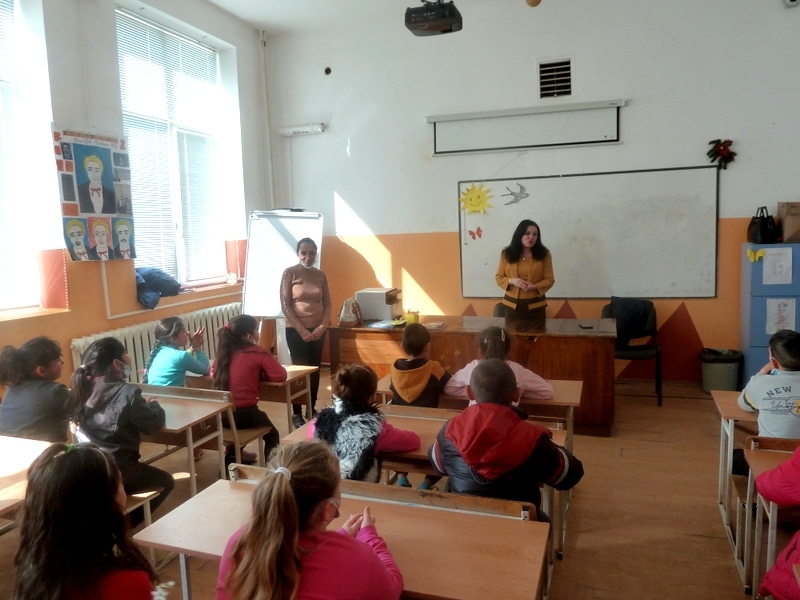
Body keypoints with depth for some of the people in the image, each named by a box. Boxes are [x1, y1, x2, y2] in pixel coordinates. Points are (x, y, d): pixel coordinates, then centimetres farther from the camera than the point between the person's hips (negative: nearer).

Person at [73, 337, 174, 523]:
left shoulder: (84, 389, -1)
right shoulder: (127, 393, -21)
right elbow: (153, 424, -15)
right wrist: (152, 405, 6)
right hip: (117, 471, -7)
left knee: (148, 472, 32)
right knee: (166, 481, 18)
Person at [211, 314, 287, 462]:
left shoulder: (225, 351, 4)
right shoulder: (259, 352, -11)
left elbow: (213, 372, 20)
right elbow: (281, 375, -12)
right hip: (245, 412, -5)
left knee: (236, 424, 40)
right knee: (272, 435, 23)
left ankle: (232, 457, 45)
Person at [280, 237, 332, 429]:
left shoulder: (320, 275, 6)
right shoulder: (289, 273, -6)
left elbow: (327, 304, 8)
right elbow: (285, 306, -10)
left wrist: (322, 327, -7)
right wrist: (302, 330, -14)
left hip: (317, 330, 4)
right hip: (296, 330, -4)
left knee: (315, 370, 9)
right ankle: (296, 414, 12)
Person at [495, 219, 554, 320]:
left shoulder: (544, 254, -2)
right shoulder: (507, 254, 0)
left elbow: (549, 279, -1)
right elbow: (499, 277, 5)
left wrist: (535, 286, -19)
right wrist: (511, 281, -16)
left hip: (535, 304, 0)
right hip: (512, 304, 1)